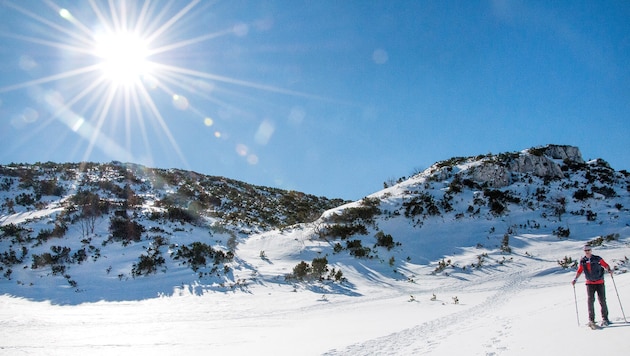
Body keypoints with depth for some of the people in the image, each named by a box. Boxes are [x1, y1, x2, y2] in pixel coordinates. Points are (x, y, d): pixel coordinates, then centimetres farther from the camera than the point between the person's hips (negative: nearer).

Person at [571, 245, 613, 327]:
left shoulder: (597, 259, -5)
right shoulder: (582, 261, 2)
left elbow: (605, 265, 0)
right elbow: (579, 271, 11)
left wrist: (609, 270, -20)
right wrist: (575, 279, 2)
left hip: (600, 282, -1)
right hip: (589, 283, 1)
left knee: (602, 300, 0)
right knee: (590, 300, -4)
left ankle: (605, 319, 13)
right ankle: (591, 320, 0)